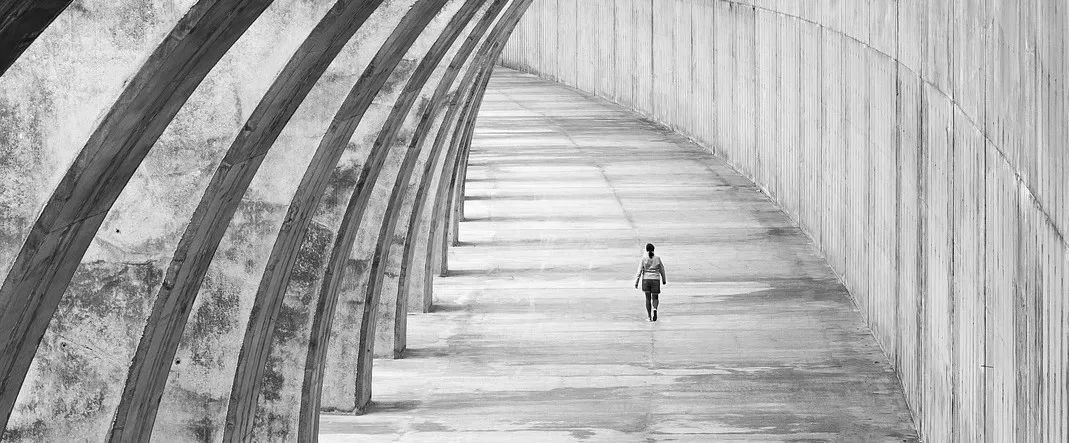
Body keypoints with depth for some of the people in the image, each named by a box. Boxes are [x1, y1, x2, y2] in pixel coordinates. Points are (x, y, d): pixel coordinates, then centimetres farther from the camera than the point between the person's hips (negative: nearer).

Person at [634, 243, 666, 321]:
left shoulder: (644, 259, -5)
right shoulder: (657, 259, -1)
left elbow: (639, 271, -7)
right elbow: (662, 270, 7)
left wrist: (636, 282, -3)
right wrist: (664, 280, 21)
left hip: (646, 280, 0)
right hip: (656, 280, 0)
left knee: (648, 299, 11)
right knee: (655, 298, 11)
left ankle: (649, 317, 12)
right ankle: (654, 309, -20)